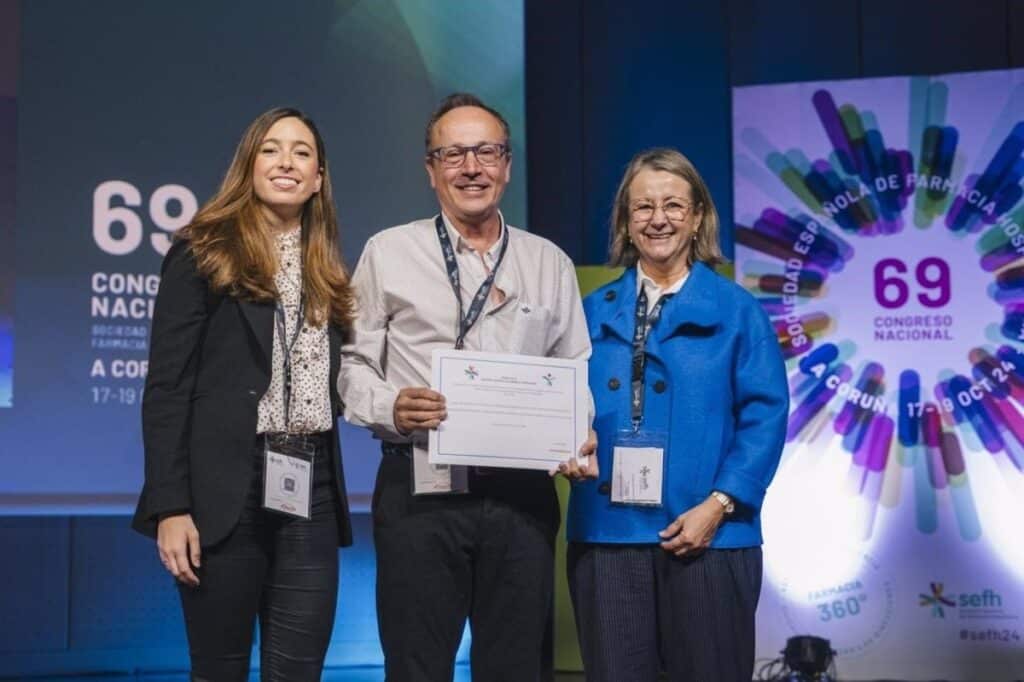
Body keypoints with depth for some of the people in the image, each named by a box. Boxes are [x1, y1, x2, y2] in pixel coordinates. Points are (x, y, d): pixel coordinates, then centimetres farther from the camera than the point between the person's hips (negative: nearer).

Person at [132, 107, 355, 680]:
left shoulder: (329, 274, 16)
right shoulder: (203, 256, 0)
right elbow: (167, 387, -6)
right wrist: (170, 506, -13)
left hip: (311, 494, 5)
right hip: (226, 492, -4)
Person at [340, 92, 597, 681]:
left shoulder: (549, 263, 13)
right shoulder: (389, 252, 6)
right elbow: (352, 361, 4)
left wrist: (582, 443, -4)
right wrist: (389, 407, -15)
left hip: (523, 493, 2)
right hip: (420, 489, -2)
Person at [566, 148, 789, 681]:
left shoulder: (736, 312, 2)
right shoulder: (594, 312, 12)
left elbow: (765, 416, -4)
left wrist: (717, 505, -13)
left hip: (707, 535, -2)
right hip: (606, 533, 3)